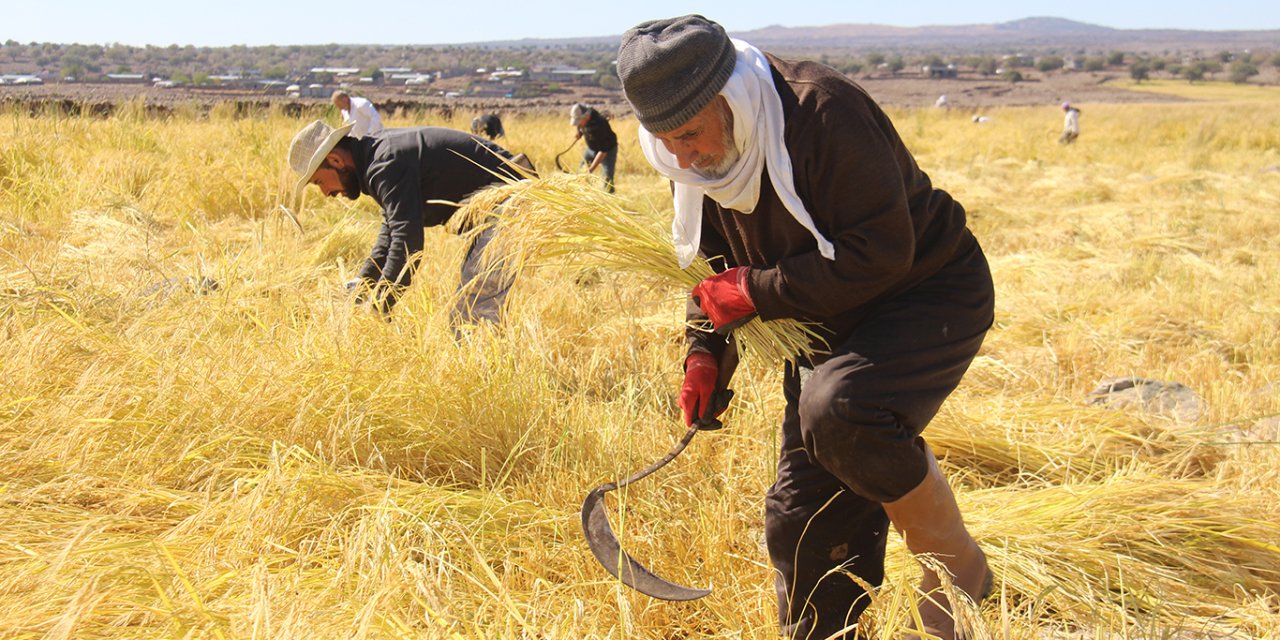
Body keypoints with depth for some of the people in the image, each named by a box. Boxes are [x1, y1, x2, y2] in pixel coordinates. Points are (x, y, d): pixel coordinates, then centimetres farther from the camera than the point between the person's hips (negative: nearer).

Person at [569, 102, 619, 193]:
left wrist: (591, 169, -33)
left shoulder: (599, 125, -38)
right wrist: (580, 132, -6)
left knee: (608, 179, -17)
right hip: (591, 148, 7)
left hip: (608, 150, -7)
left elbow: (603, 151, -33)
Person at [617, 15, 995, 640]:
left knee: (838, 408, -35)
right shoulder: (699, 156, -4)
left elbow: (881, 251, -30)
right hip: (831, 322, 7)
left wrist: (759, 292, -26)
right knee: (801, 517, 3)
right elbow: (715, 260, 11)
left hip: (931, 295, -7)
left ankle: (958, 569, -11)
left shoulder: (822, 108, -27)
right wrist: (705, 350, -4)